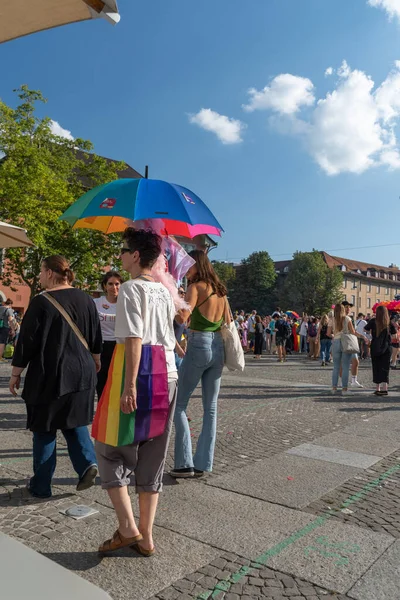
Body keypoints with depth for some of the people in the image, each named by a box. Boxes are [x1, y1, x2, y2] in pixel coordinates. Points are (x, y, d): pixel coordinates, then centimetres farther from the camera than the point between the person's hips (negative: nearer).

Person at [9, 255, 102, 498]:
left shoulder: (41, 302, -13)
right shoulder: (85, 299, 2)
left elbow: (27, 341, -10)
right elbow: (96, 336, 10)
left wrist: (16, 373, 0)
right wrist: (95, 360, 26)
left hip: (49, 376, -4)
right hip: (81, 373, 5)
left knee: (44, 430, 9)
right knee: (75, 421, 20)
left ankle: (41, 485, 18)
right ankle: (87, 462, 3)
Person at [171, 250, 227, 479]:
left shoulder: (196, 287, -7)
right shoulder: (220, 290, 13)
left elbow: (183, 316, -20)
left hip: (198, 346, -7)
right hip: (218, 348, 7)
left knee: (180, 405, 4)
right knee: (211, 408, 10)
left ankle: (185, 463, 1)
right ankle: (203, 464, 16)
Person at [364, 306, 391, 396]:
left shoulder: (373, 321, -7)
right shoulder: (389, 322, -3)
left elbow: (366, 329, 6)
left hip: (375, 348, -1)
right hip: (386, 348, 1)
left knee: (376, 368, 9)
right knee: (385, 368, 3)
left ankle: (378, 389, 13)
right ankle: (384, 388, -8)